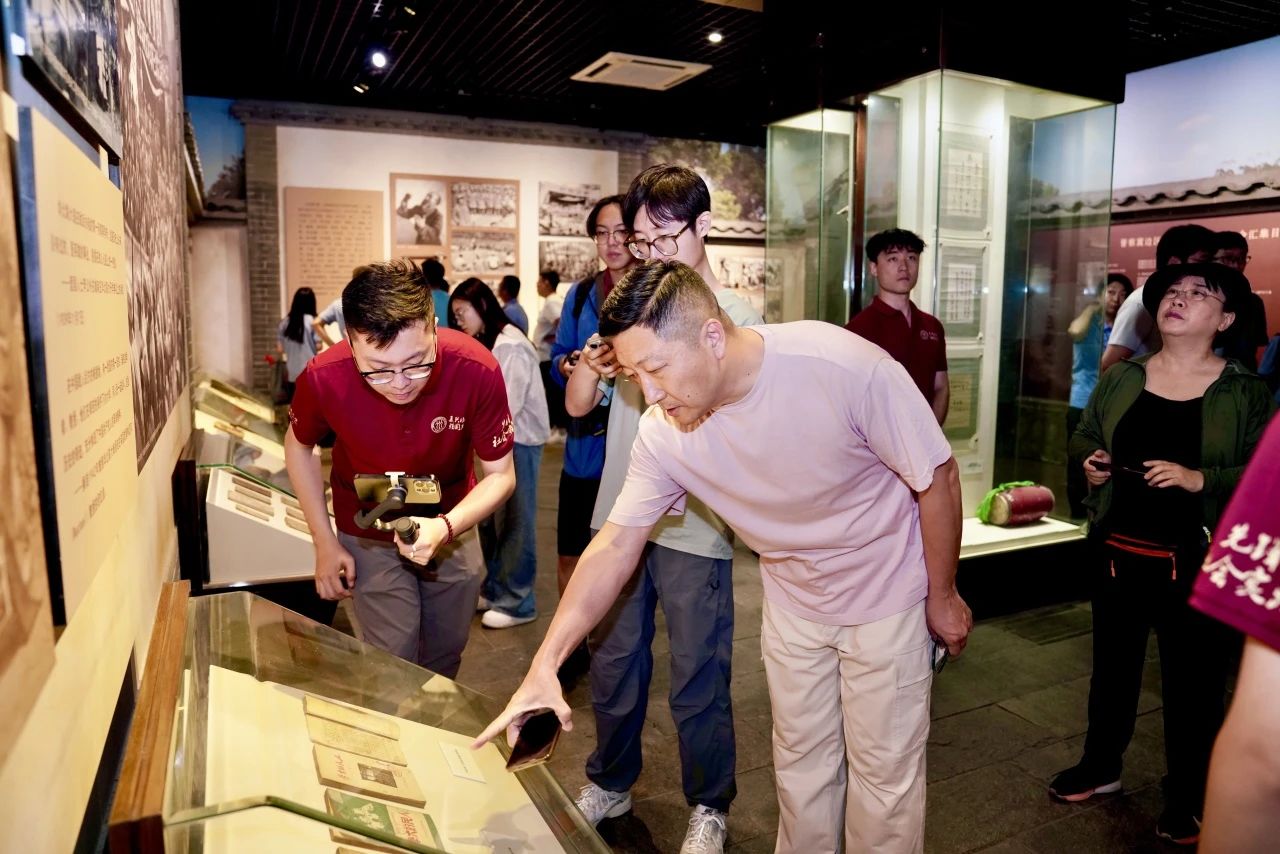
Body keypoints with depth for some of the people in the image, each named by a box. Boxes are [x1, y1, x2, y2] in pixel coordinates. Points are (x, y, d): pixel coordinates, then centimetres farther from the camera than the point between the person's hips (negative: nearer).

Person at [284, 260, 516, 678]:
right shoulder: (323, 378, -28)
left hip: (452, 522, 1)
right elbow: (299, 446, -5)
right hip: (369, 537, -1)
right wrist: (325, 543, -6)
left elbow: (501, 475, -18)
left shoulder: (477, 370, -30)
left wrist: (447, 527, -36)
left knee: (446, 656, 19)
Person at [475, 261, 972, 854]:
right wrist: (545, 664, -18)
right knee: (800, 765, 19)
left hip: (885, 599, -3)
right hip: (793, 600, 3)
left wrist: (942, 595, -7)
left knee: (885, 773, 11)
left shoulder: (847, 366, -32)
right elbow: (616, 544, -13)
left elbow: (938, 478, -18)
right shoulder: (662, 434, -20)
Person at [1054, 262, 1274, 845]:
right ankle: (1100, 766, 37)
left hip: (1197, 564, -3)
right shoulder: (1120, 378, 4)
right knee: (1112, 666, 18)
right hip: (1118, 553, 4)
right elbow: (1083, 436, 13)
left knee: (1193, 681, 9)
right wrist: (1090, 461, -8)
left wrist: (1199, 479, -23)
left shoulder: (1245, 393, -6)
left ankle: (1187, 797, 30)